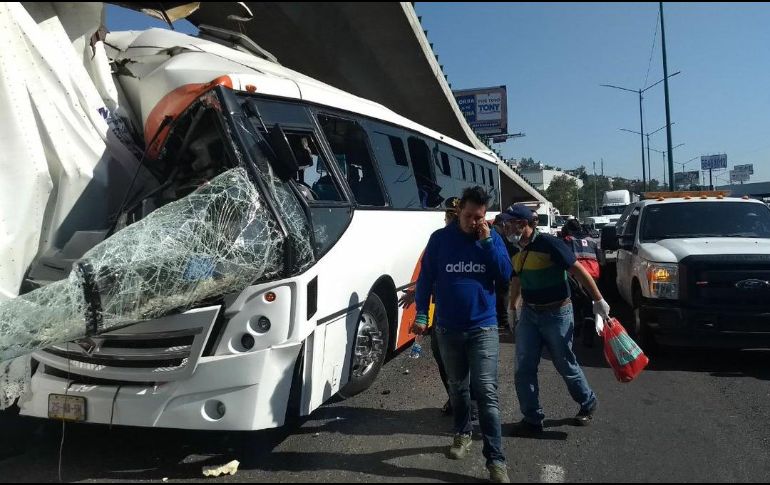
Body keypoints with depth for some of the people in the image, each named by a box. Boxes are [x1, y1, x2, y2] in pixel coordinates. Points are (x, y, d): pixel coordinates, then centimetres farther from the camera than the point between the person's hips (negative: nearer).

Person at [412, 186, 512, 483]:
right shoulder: (440, 238, -3)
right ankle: (462, 434, 39)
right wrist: (421, 315, -6)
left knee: (486, 392, -6)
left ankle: (496, 460, 0)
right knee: (457, 388, 17)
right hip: (447, 329, 1)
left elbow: (505, 274, -7)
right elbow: (426, 278, 0)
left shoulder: (492, 238, 0)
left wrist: (487, 241, -15)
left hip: (483, 328, -1)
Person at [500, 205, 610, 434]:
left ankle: (588, 403, 36)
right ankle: (532, 418, 13)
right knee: (524, 368, 0)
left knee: (566, 365, 10)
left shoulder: (548, 244, -19)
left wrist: (598, 300, -13)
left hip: (556, 314, -6)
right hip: (529, 313, 6)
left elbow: (579, 271, -15)